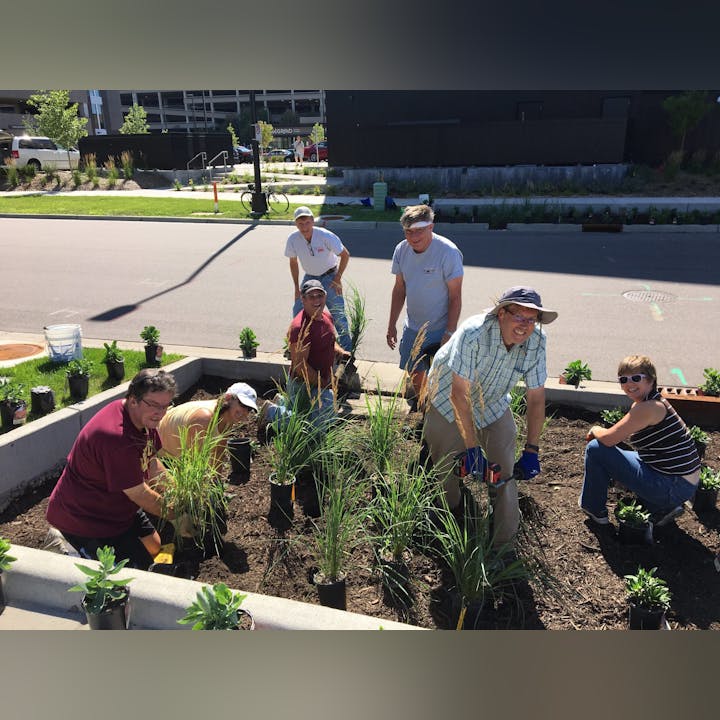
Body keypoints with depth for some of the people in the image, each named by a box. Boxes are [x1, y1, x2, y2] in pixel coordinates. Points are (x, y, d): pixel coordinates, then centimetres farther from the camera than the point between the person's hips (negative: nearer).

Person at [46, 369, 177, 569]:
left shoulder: (144, 416, -6)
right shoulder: (118, 438, -35)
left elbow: (151, 463, 7)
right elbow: (140, 495, -25)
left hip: (116, 504, 10)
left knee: (154, 546, 17)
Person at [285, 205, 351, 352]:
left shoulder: (325, 236, -25)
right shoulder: (293, 239, -15)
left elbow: (345, 255, -12)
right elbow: (293, 262, 3)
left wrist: (338, 279, -11)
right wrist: (297, 287, 2)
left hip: (329, 277, -3)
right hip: (309, 277, 4)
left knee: (338, 314, -12)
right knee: (297, 313, 2)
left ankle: (346, 349, -1)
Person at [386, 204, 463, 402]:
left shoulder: (448, 252, -20)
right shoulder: (401, 250, -2)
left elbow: (455, 298, -17)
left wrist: (449, 333, -19)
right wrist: (392, 325, 9)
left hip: (439, 331, -6)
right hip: (412, 328, 6)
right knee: (415, 375, 17)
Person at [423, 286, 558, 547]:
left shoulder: (536, 341, -22)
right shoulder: (473, 334, -37)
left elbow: (536, 397, -14)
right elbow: (460, 394, -34)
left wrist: (531, 450, -14)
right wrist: (472, 447, -32)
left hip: (492, 404, 3)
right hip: (449, 402, -3)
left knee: (504, 468, -2)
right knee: (447, 465, 9)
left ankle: (505, 542, 18)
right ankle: (450, 511, 43)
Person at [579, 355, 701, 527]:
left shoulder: (648, 408, -22)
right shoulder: (655, 401, 9)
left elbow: (608, 439, -19)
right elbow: (625, 436, 22)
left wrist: (595, 430, 2)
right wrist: (601, 432, 9)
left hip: (673, 488, -10)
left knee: (595, 449, -9)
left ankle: (595, 510, 12)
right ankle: (662, 510, 19)